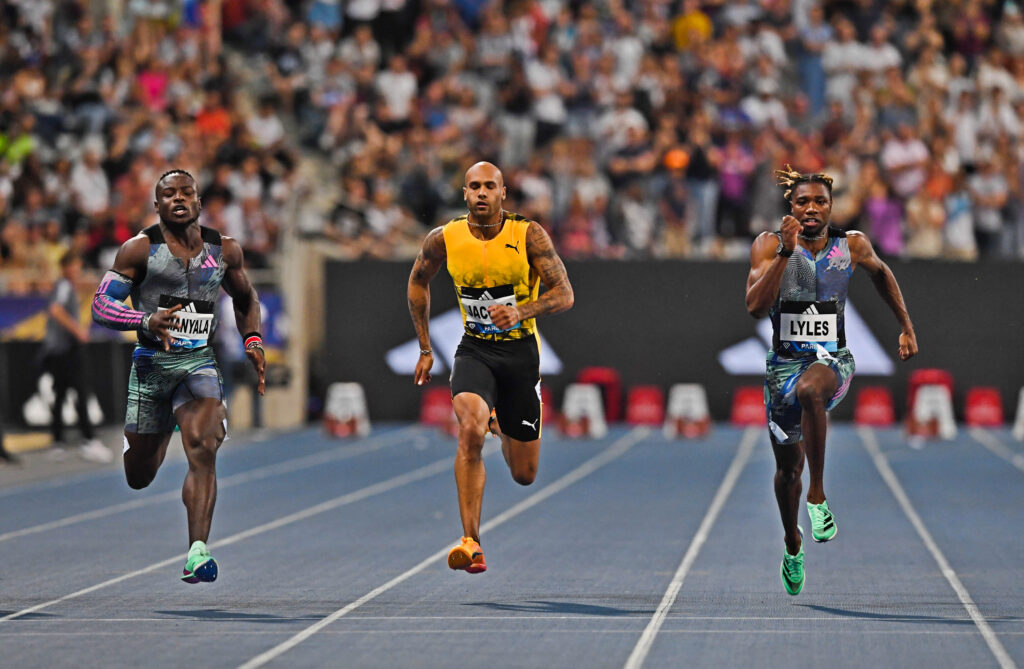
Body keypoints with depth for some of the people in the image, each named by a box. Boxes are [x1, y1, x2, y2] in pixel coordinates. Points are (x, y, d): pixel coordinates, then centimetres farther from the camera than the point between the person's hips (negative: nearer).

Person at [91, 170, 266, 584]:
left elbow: (245, 298, 24)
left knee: (203, 449, -24)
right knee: (138, 478, 9)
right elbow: (101, 306, -10)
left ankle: (197, 553, -31)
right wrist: (147, 321, -27)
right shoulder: (139, 249, -5)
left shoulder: (224, 250, 6)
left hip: (199, 362, 1)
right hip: (152, 362, -1)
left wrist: (252, 340, 7)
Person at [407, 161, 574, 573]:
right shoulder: (443, 240, -7)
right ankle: (471, 543, -27)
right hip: (474, 350, 0)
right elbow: (418, 282, 13)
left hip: (520, 351, 0)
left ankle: (501, 424, 46)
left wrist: (521, 312, -31)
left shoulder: (528, 235, -13)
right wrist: (424, 347, 13)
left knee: (524, 475, 8)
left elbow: (565, 295, -13)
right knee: (470, 430, -31)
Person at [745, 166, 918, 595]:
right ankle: (792, 544, 40)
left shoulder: (852, 246, -1)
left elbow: (880, 272, 21)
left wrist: (907, 327, 20)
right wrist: (785, 253, -27)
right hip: (784, 362, 1)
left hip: (832, 360, -1)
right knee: (787, 468, 12)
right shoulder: (769, 246, -7)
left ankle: (817, 495, -29)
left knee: (809, 389, -40)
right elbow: (756, 307, -19)